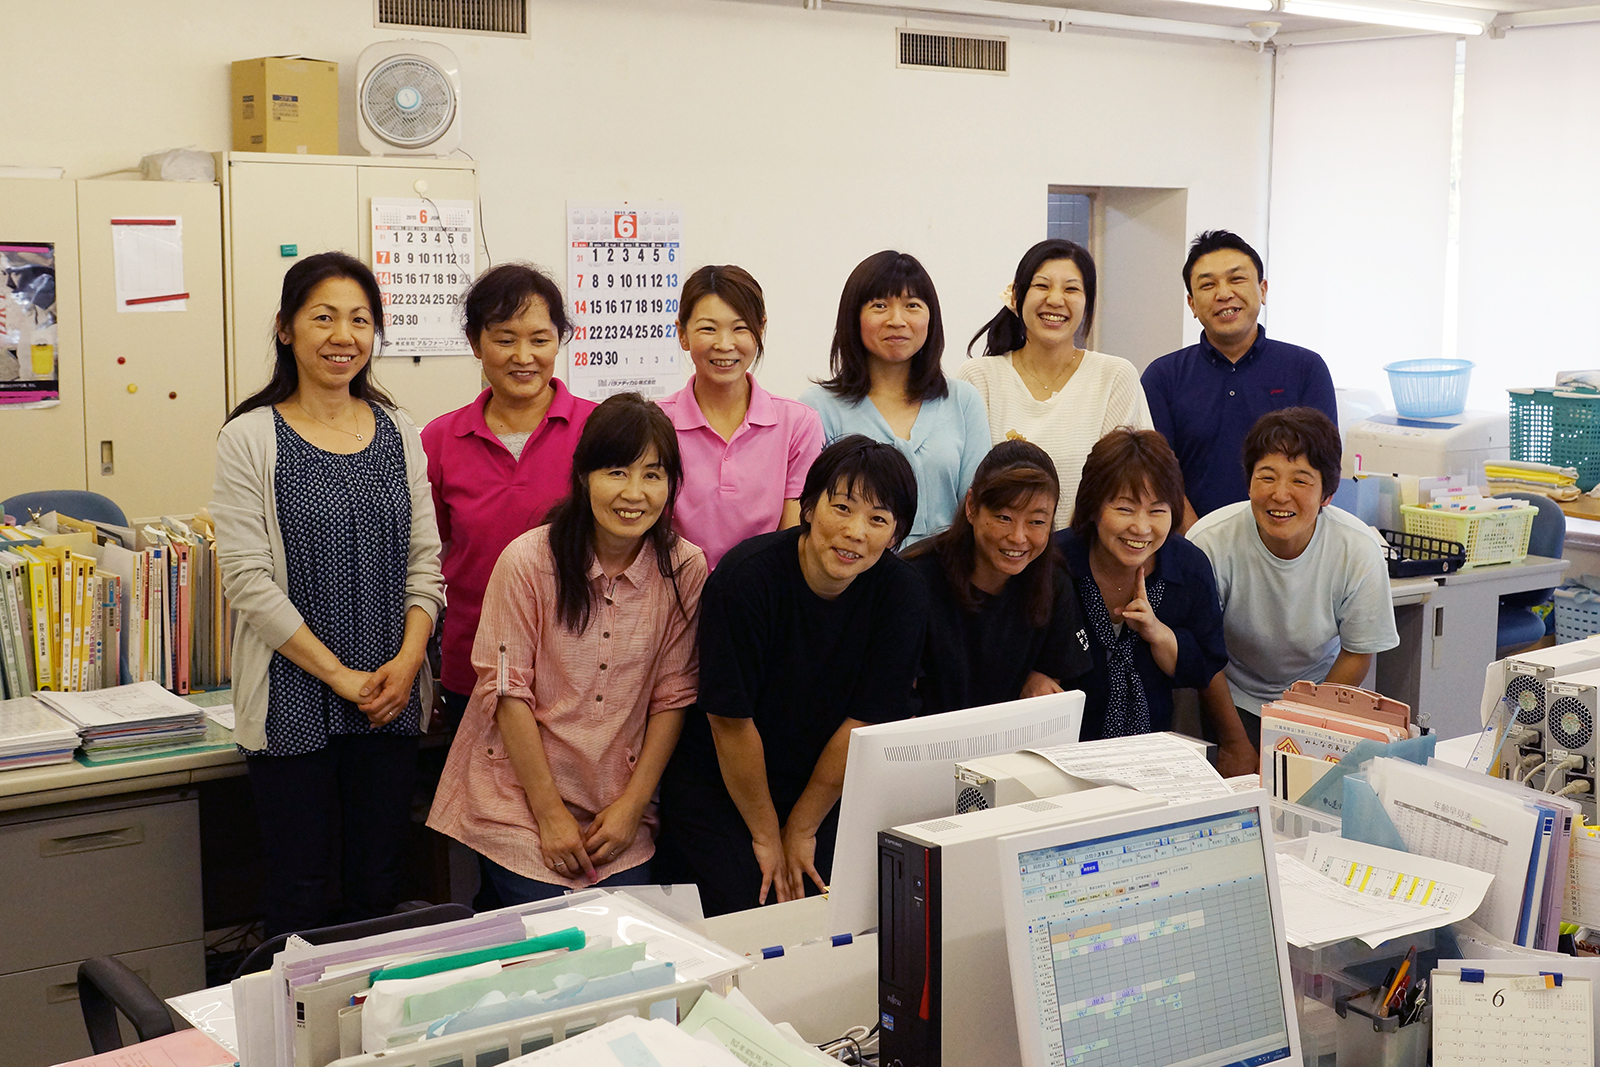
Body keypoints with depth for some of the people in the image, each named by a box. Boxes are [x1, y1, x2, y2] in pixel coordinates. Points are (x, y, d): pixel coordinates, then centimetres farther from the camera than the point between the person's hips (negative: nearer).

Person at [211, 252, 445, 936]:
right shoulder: (249, 439, -5)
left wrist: (408, 660, -8)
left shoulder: (399, 433, 8)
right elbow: (248, 579, -10)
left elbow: (425, 560, 8)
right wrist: (339, 675, -13)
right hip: (293, 699, -4)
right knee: (301, 888, 3)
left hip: (389, 700, 4)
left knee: (378, 884, 11)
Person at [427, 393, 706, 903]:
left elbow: (672, 696, 0)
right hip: (520, 800, -2)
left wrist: (633, 804, -5)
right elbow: (507, 692, -9)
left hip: (621, 810, 3)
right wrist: (550, 813, -10)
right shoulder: (527, 560, -11)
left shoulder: (686, 569, -4)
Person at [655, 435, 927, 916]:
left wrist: (800, 831, -4)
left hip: (825, 790, 3)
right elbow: (731, 720, -16)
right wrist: (766, 836, -8)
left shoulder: (902, 596, -12)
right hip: (719, 787, -3)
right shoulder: (746, 578, -22)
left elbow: (866, 721, -8)